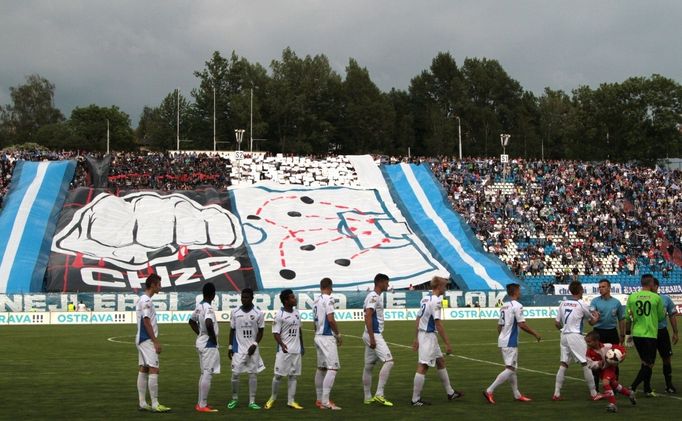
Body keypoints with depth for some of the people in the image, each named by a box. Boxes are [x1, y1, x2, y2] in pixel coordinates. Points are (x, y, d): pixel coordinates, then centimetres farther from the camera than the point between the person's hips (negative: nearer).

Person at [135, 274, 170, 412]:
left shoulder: (142, 300, 15)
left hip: (142, 340, 10)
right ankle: (155, 405, -11)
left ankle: (142, 403, 12)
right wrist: (156, 341, -18)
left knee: (143, 369, 10)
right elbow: (147, 322, -19)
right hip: (147, 340, -10)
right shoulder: (146, 301, -15)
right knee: (154, 370, -10)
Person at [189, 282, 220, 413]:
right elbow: (209, 324, -34)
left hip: (201, 342, 9)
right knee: (207, 373, -7)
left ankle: (201, 403, 19)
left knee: (204, 373, 15)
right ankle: (202, 405, -6)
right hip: (209, 344, -9)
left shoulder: (199, 306, 9)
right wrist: (214, 338, -19)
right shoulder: (208, 308, -18)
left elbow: (192, 321, 23)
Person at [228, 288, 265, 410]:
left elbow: (260, 331, 1)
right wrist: (230, 347, 5)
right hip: (238, 348, 1)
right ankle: (234, 399, 18)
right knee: (235, 374, 0)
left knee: (253, 374, 1)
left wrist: (255, 344, -12)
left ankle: (252, 401, 9)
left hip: (252, 348, -1)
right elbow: (232, 330, 9)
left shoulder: (258, 313, -4)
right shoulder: (235, 312, 2)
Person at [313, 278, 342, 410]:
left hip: (318, 336, 9)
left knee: (321, 368, 14)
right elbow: (330, 319, -19)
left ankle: (320, 399, 19)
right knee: (332, 368, -10)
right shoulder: (328, 299, -12)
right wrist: (338, 334, -6)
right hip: (327, 337, -9)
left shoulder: (316, 301, 13)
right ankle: (325, 401, -16)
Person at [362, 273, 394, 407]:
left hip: (374, 335, 11)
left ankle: (368, 397, 15)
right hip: (374, 335, -11)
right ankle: (379, 394, -17)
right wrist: (372, 338, -25)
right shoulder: (374, 297, -14)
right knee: (388, 361, -14)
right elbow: (367, 317, -22)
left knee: (369, 366, 11)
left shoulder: (376, 296, 18)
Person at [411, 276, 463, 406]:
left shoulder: (425, 299, 12)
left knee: (441, 361, 18)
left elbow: (418, 319, 16)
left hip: (422, 334, 10)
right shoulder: (435, 301, -16)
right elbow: (438, 324, -21)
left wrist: (416, 339, 21)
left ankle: (450, 393, 27)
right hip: (429, 336, -10)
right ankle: (415, 399, -4)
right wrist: (447, 343, -19)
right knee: (423, 366, -6)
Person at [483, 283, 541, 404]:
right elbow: (522, 324, -19)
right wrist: (535, 334, -9)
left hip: (502, 341, 9)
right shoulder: (517, 306, -12)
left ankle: (517, 395, 19)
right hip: (510, 343, -9)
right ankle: (489, 391, -15)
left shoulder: (504, 306, 15)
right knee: (510, 369, -9)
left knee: (512, 368, 14)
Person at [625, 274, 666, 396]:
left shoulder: (632, 297, 1)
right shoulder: (656, 297, -7)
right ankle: (633, 387, -12)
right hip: (650, 334, -4)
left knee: (645, 362, 19)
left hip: (636, 334, 4)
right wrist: (664, 312, 25)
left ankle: (647, 389, 23)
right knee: (648, 363, 3)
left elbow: (628, 318, 3)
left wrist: (628, 334, 12)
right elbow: (661, 317, 2)